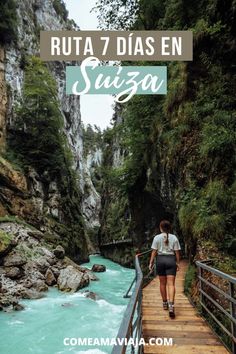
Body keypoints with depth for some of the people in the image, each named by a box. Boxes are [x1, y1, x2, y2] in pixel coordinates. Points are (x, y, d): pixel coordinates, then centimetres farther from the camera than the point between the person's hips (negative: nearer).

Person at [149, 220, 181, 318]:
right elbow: (177, 252, 0)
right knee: (171, 284, -3)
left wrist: (151, 263, 2)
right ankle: (171, 305, -16)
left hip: (160, 259, 0)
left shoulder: (157, 237, -3)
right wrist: (178, 263, 10)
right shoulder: (174, 238, 0)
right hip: (171, 260, 0)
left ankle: (165, 303, 27)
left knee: (162, 283, 14)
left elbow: (154, 251, -4)